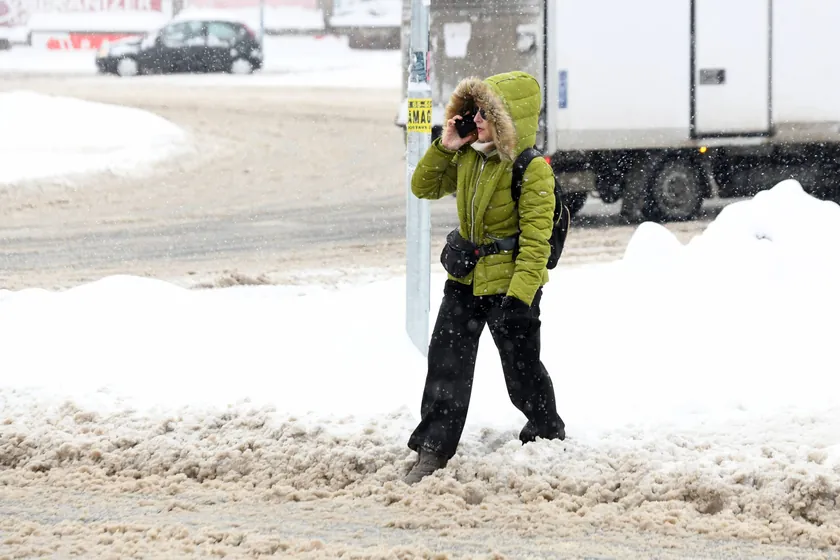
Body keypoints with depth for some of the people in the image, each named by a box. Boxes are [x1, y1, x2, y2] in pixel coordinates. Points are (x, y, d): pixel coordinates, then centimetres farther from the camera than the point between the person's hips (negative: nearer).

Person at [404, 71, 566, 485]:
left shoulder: (532, 170, -19)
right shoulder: (468, 158, 3)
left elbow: (536, 242, -22)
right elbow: (425, 188, 16)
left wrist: (518, 297, -28)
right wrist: (443, 148, -1)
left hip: (508, 285, -7)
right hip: (464, 281, 7)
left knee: (521, 368, 9)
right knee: (446, 364, 2)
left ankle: (547, 431, 35)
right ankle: (432, 453, 4)